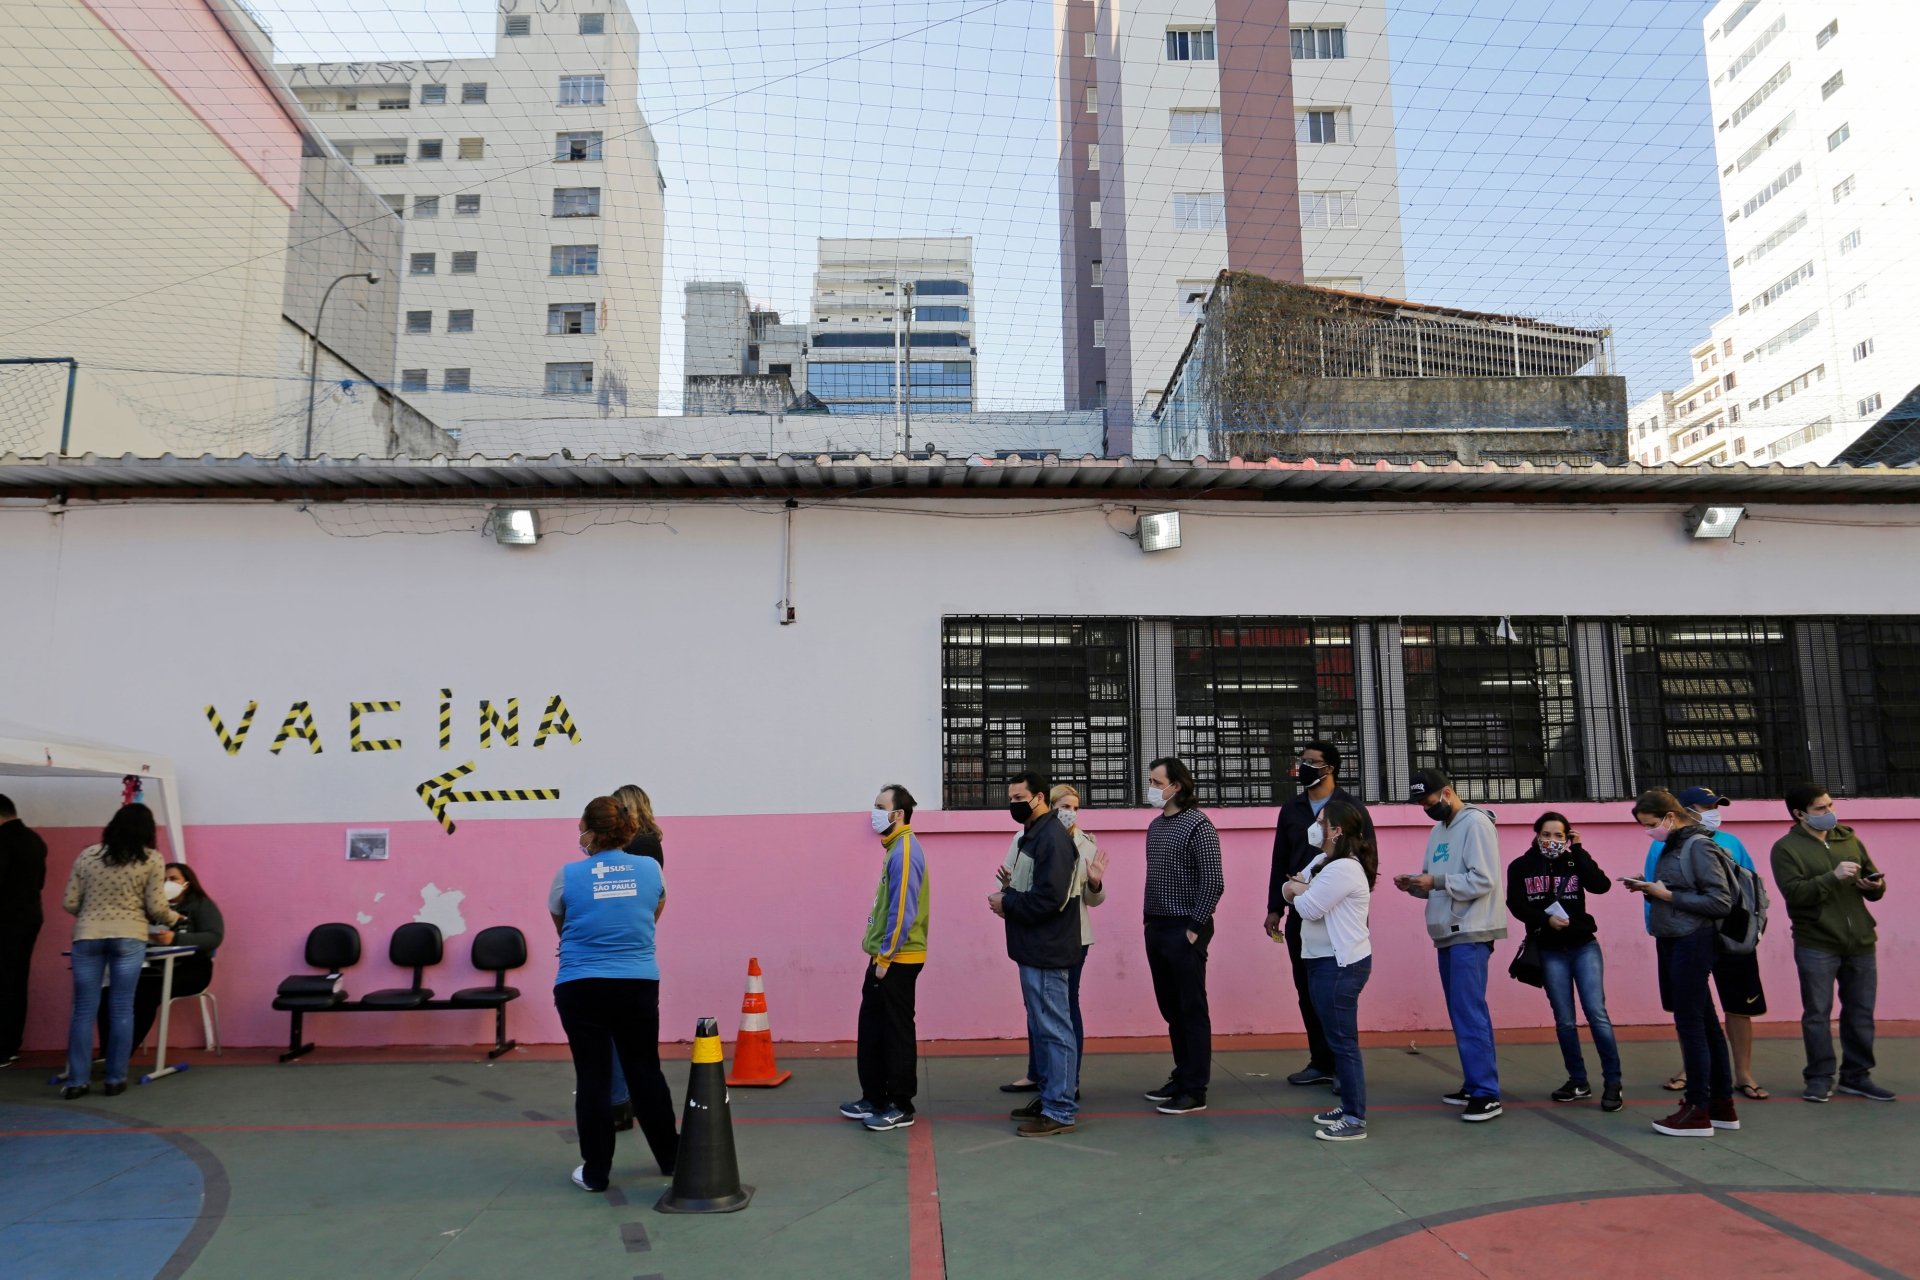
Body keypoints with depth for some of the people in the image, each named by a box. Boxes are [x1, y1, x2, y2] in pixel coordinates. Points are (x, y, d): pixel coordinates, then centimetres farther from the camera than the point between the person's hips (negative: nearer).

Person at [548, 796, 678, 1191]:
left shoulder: (568, 876, -5)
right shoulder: (650, 870, 1)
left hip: (580, 989, -2)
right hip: (638, 985, 2)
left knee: (592, 1077, 5)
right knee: (645, 1072, 14)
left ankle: (596, 1172, 12)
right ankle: (671, 1159, 24)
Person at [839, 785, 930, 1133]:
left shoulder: (905, 850, -17)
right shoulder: (895, 847, 14)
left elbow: (903, 910, -22)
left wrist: (885, 956, -18)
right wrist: (879, 953, 17)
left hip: (896, 960, -10)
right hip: (885, 956, 10)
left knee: (896, 1032, 0)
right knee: (872, 1028, 16)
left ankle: (901, 1107, 10)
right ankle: (875, 1098, 26)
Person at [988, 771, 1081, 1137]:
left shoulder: (1053, 837, -17)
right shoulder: (1032, 835, 15)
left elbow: (1050, 897, -24)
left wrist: (1007, 904, -13)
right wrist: (1008, 896, 2)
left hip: (1046, 951, -11)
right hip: (1035, 948, 11)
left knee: (1054, 1030, -4)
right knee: (1041, 1028, 18)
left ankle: (1060, 1112, 3)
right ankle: (1049, 1098, 28)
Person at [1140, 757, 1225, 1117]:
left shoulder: (1198, 825, -12)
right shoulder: (1155, 825, 12)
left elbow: (1213, 883, -15)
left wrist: (1195, 928, -15)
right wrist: (1149, 921, 12)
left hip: (1184, 931, -8)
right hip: (1157, 929, 8)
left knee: (1192, 1010, 0)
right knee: (1171, 1009, 14)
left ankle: (1195, 1091, 6)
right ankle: (1182, 1077, 26)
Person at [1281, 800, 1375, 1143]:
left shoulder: (1344, 869, -20)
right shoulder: (1323, 861, 12)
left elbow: (1308, 908, -21)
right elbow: (1288, 892, 13)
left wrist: (1298, 890, 0)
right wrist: (1299, 888, -8)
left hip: (1341, 965, -10)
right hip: (1325, 961, 10)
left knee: (1343, 1041, -5)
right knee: (1337, 1039, 16)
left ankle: (1355, 1120, 1)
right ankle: (1348, 1107, 26)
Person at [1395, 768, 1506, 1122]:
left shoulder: (1476, 824, -11)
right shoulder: (1438, 830, 16)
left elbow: (1484, 881, -19)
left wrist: (1436, 881, -21)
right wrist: (1415, 885, 0)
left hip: (1471, 934, -9)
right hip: (1448, 933, 9)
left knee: (1469, 1013, -9)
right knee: (1461, 1013, 13)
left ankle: (1487, 1093, -5)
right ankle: (1474, 1085, 20)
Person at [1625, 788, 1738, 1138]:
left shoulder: (1698, 846, -13)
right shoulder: (1672, 846, 12)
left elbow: (1720, 902, -17)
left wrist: (1667, 895, -16)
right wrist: (1649, 889, 0)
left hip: (1692, 941, -9)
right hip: (1672, 941, 9)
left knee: (1690, 1023, -3)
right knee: (1705, 1023, 14)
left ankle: (1699, 1111, 4)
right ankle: (1723, 1105, 22)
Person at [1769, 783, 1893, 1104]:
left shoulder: (1849, 840, 11)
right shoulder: (1787, 848, -4)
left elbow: (1874, 883, 17)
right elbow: (1794, 892, -15)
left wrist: (1875, 885, -5)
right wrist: (1833, 877, -24)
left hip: (1860, 942, 5)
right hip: (1816, 945, -5)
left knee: (1861, 1013, 10)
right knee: (1817, 1013, 1)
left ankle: (1857, 1075, 23)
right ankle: (1820, 1078, 11)